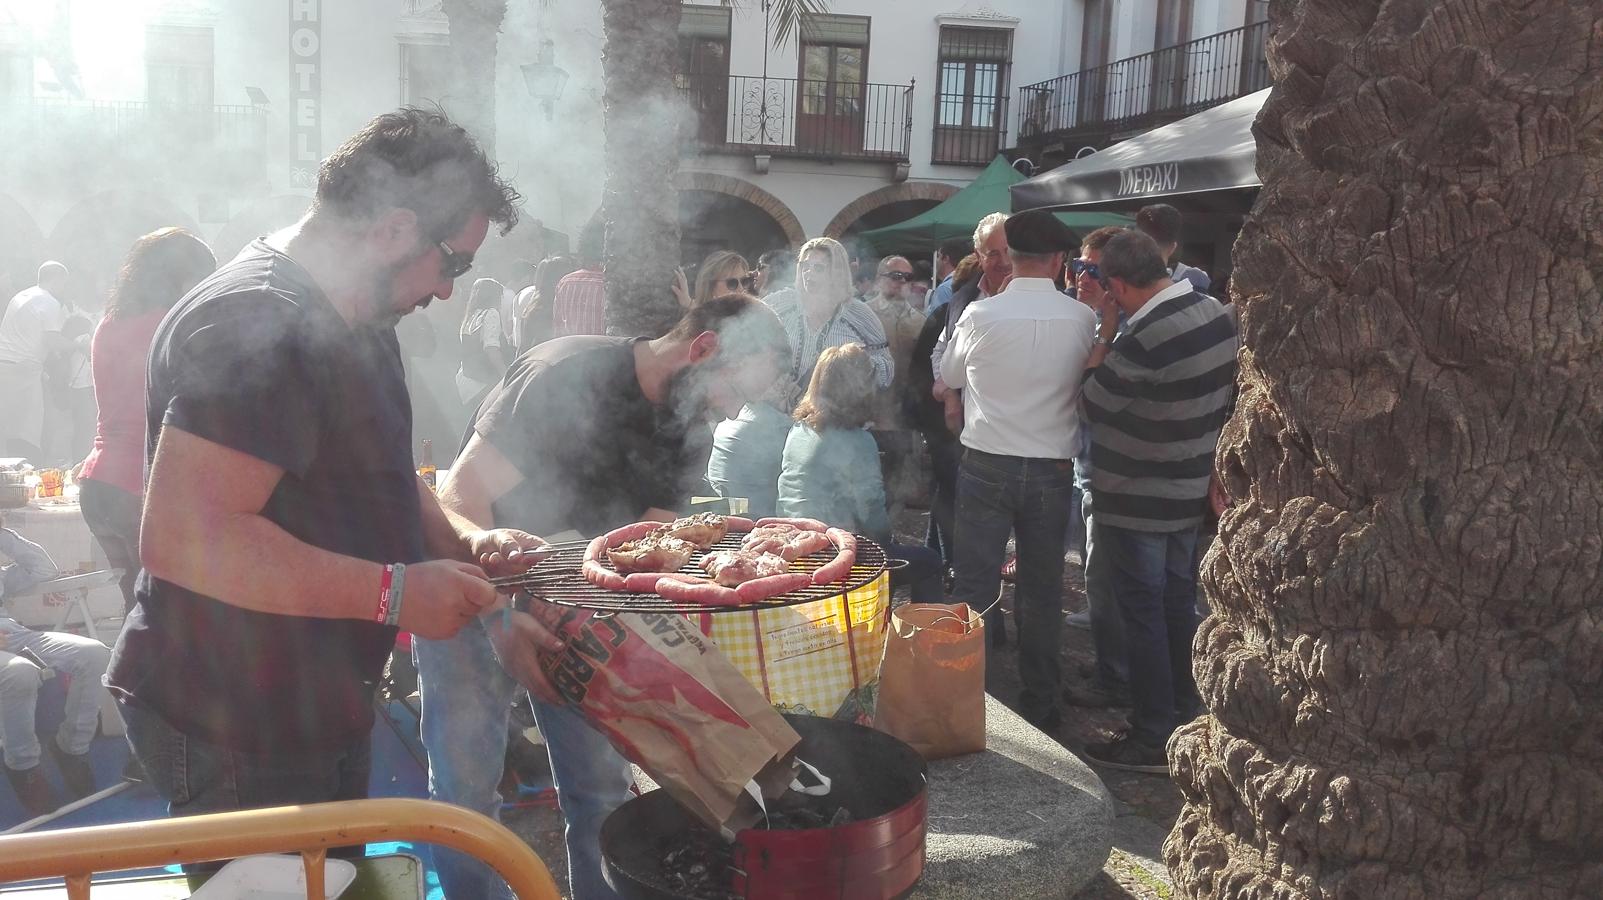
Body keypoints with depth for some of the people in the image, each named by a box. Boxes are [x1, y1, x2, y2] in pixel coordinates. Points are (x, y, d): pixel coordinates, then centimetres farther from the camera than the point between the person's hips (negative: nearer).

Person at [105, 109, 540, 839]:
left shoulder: (355, 322, 10)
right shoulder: (257, 324, -24)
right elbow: (183, 539, -32)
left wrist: (464, 543, 2)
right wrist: (397, 593, -28)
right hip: (234, 735, -10)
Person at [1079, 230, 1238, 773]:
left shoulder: (1144, 338, -28)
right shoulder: (1219, 314, 0)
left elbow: (1092, 405, -16)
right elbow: (1227, 395, 10)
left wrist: (1102, 335, -9)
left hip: (1136, 501, -8)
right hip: (1190, 490, 8)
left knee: (1143, 615, 1)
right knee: (1179, 605, 18)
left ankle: (1153, 740, 9)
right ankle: (1183, 716, 32)